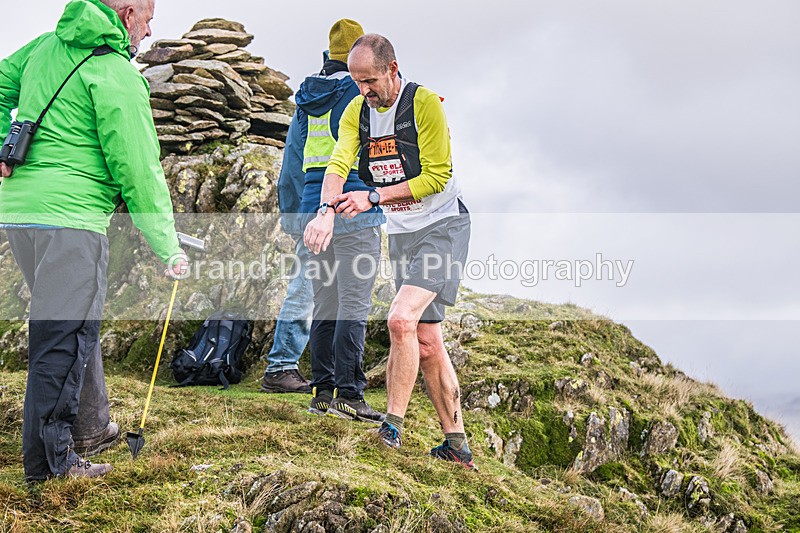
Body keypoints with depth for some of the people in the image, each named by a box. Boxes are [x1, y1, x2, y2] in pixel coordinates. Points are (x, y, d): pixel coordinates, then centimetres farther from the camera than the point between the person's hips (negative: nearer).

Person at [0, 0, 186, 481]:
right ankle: (49, 461, 1)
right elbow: (138, 169, -10)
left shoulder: (47, 46, 15)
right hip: (69, 217, -9)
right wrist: (169, 248, -3)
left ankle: (90, 428, 34)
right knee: (65, 337, -3)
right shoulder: (116, 74, -10)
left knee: (75, 325, 21)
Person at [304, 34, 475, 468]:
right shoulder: (357, 111, 3)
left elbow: (437, 176, -17)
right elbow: (338, 163, -11)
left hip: (441, 226, -7)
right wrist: (326, 211, -30)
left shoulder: (425, 103, -15)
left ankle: (392, 428, -11)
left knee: (401, 319, -23)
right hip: (400, 233, 7)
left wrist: (374, 197, -21)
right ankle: (457, 445, 15)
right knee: (426, 342, 7)